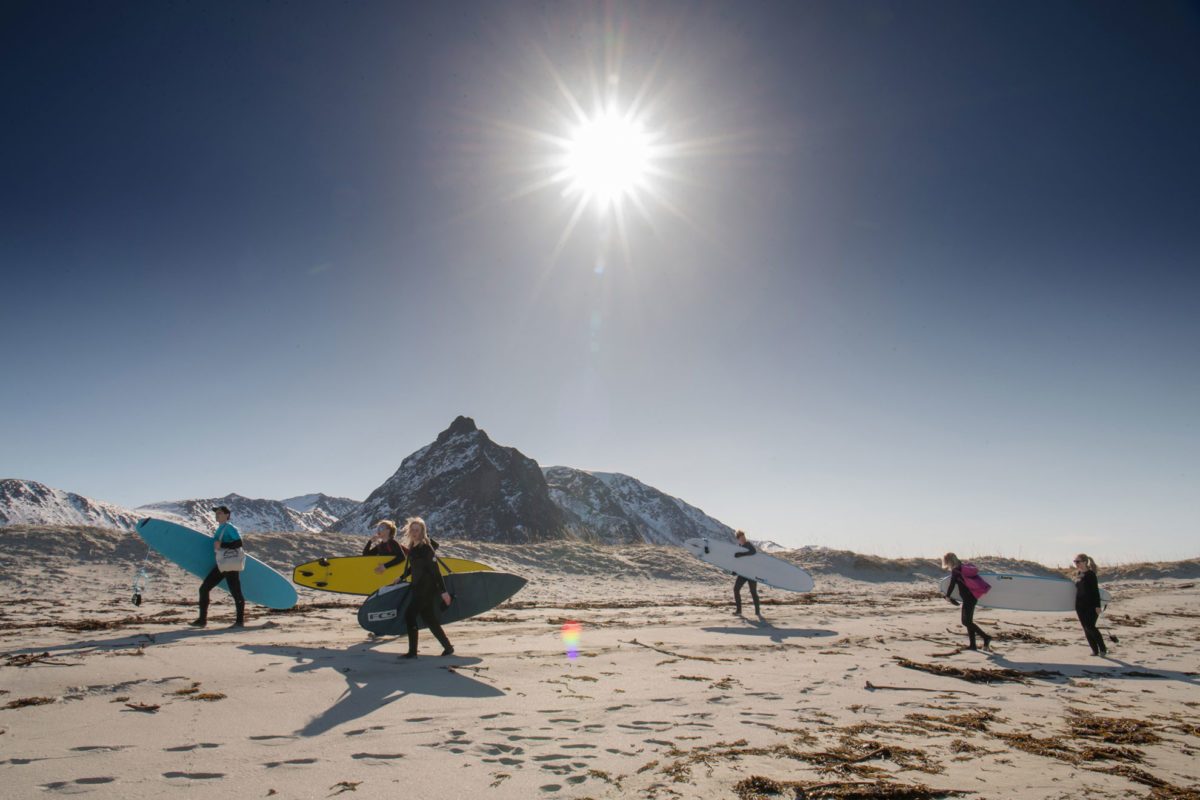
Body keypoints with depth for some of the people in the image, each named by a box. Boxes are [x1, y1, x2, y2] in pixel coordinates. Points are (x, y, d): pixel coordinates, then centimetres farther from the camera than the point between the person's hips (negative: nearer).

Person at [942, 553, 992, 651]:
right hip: (973, 596, 9)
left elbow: (952, 585, -12)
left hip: (968, 598, -9)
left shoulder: (955, 571, -12)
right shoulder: (964, 567, 12)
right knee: (968, 621, 13)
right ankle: (973, 645, 15)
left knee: (966, 622, -5)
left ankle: (986, 637, -10)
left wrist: (947, 596, 2)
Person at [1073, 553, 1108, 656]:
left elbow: (1096, 590, -12)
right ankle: (1095, 650, 13)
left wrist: (1097, 606, -17)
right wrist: (1076, 605, 20)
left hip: (1091, 605, -7)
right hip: (1080, 606, 7)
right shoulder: (1078, 574, 12)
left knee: (1090, 627, -13)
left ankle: (1103, 648, 2)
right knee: (1086, 629, 6)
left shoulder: (1090, 574, -9)